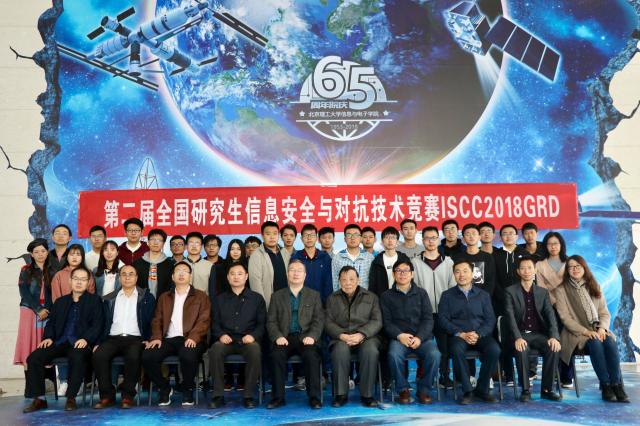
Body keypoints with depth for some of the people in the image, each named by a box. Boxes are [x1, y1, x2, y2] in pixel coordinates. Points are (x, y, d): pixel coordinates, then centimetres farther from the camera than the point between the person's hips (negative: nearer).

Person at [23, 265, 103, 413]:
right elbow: (51, 323, 19)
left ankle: (71, 398, -21)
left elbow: (97, 325, -1)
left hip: (80, 343, -5)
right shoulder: (60, 301, 24)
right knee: (34, 358, -18)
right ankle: (39, 399, -8)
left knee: (78, 358, -37)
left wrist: (85, 339, -18)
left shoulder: (95, 301, 9)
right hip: (60, 342, 5)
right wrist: (48, 337, -2)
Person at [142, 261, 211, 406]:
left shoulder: (201, 296, 12)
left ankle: (187, 389, -6)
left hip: (189, 339, -3)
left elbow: (204, 320, 0)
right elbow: (157, 319, 16)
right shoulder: (164, 297, 24)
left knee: (188, 356, -36)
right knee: (147, 356, -25)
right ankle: (164, 388, 2)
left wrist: (193, 337, -17)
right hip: (168, 339, 3)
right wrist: (156, 337, -4)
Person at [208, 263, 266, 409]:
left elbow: (262, 323, 8)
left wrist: (253, 335, -11)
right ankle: (218, 395, -22)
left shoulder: (257, 298, 15)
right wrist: (221, 335, -8)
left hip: (247, 340, -1)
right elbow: (215, 322, 13)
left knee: (255, 351, -35)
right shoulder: (220, 299, 20)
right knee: (215, 350, -33)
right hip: (226, 340, 1)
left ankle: (249, 395, -22)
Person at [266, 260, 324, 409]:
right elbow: (271, 321, 8)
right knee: (277, 354, -30)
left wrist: (312, 336, -13)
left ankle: (314, 397, -18)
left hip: (306, 337, -1)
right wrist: (278, 336, -11)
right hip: (285, 338, 1)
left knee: (311, 355, -31)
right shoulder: (277, 295, 17)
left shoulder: (314, 295, 16)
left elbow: (319, 320, 5)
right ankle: (278, 397, -16)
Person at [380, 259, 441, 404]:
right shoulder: (387, 296, 13)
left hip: (422, 337, 1)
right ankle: (403, 389, -8)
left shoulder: (421, 293, 15)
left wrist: (419, 338, -12)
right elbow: (386, 321, 4)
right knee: (394, 354, -33)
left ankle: (424, 389, -6)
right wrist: (399, 335, -15)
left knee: (434, 354, -29)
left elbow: (428, 319, 5)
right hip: (398, 337, -1)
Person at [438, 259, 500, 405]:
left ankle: (482, 389, -9)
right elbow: (443, 319, 2)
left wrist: (478, 334, -12)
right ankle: (467, 391, -19)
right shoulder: (447, 295, 13)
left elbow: (490, 320, 7)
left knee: (494, 350, -28)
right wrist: (460, 334, -13)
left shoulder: (483, 295, 17)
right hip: (458, 335, -1)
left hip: (480, 335, 2)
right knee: (457, 350, -34)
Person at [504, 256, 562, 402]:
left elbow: (550, 315, 2)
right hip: (520, 334, -2)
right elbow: (510, 316, -8)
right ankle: (525, 390, -18)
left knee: (554, 349, -27)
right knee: (522, 350, -34)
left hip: (539, 334, 3)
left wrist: (554, 336, -16)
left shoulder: (543, 292, 13)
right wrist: (518, 338, -24)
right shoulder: (511, 291, 4)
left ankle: (546, 389, -12)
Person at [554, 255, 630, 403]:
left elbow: (604, 312, 11)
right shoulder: (561, 290, 3)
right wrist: (586, 331, -16)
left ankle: (616, 384, -27)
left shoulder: (595, 287, 16)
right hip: (576, 333, -3)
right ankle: (605, 385, -24)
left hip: (598, 331, 3)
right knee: (595, 344, -32)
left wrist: (602, 328, -10)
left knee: (611, 342, -29)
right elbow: (565, 317, -5)